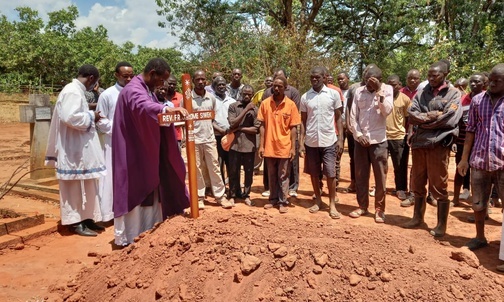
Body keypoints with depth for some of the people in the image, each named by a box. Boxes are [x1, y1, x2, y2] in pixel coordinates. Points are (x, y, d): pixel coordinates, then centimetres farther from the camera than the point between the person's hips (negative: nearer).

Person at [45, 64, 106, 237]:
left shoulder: (76, 90, 14)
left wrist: (89, 115, 9)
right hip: (73, 149, -10)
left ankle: (86, 218, 22)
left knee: (84, 184, 14)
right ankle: (75, 222, 10)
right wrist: (91, 116, -15)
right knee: (75, 185, 0)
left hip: (81, 148, 10)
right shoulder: (72, 92, -17)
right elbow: (70, 117, -28)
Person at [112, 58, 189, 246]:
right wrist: (167, 109, -55)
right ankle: (131, 236, 8)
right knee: (135, 191, -3)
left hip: (147, 151, 10)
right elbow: (143, 106, -41)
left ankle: (148, 231, 25)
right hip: (134, 152, -10)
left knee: (150, 190, 14)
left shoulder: (147, 90, 16)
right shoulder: (133, 90, -17)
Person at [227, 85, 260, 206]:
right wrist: (245, 110, -14)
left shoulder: (255, 109, 1)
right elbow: (232, 124, -12)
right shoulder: (233, 106, -1)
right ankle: (233, 195, 22)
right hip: (235, 144, -1)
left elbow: (256, 129, -7)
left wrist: (239, 128, -11)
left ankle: (246, 195, 23)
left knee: (249, 172, 9)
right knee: (233, 172, 8)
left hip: (249, 145, 1)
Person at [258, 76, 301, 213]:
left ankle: (283, 202, 18)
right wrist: (261, 145, -1)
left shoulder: (291, 105, -4)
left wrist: (293, 147, -6)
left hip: (284, 147, -2)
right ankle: (273, 199, 28)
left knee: (283, 176, 7)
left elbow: (293, 128, -2)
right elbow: (262, 125, 3)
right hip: (269, 147, 2)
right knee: (272, 175, 14)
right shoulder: (265, 103, 0)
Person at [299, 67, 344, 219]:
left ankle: (332, 204, 12)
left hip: (329, 141, -2)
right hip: (311, 142, 2)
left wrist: (340, 139, -4)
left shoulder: (334, 94, -1)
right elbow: (303, 121, 7)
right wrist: (301, 142, 1)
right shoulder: (305, 97, 4)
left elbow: (338, 118, 3)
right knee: (314, 173, 10)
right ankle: (318, 200, 26)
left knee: (331, 173, 0)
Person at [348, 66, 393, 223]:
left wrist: (379, 91, -18)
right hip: (360, 140, 2)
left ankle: (379, 209, 16)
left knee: (380, 177, 3)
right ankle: (362, 206, 22)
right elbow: (353, 116, 3)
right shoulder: (359, 91, 4)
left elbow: (387, 111, -15)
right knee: (360, 176, 9)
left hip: (378, 140, -2)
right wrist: (358, 134, -7)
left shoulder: (387, 90, 0)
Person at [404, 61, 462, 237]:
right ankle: (417, 217, 29)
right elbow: (412, 115, -1)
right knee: (418, 183, 14)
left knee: (439, 186, 2)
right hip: (419, 143, 5)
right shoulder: (422, 93, 10)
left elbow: (450, 119, -14)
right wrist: (433, 116, -14)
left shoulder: (453, 94, -1)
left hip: (439, 145, -4)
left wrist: (424, 120, -8)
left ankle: (441, 224, 15)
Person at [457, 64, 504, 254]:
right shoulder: (477, 100, 5)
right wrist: (464, 158, 5)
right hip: (479, 161, 2)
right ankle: (480, 237, 33)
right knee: (478, 204, 13)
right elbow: (471, 130, 8)